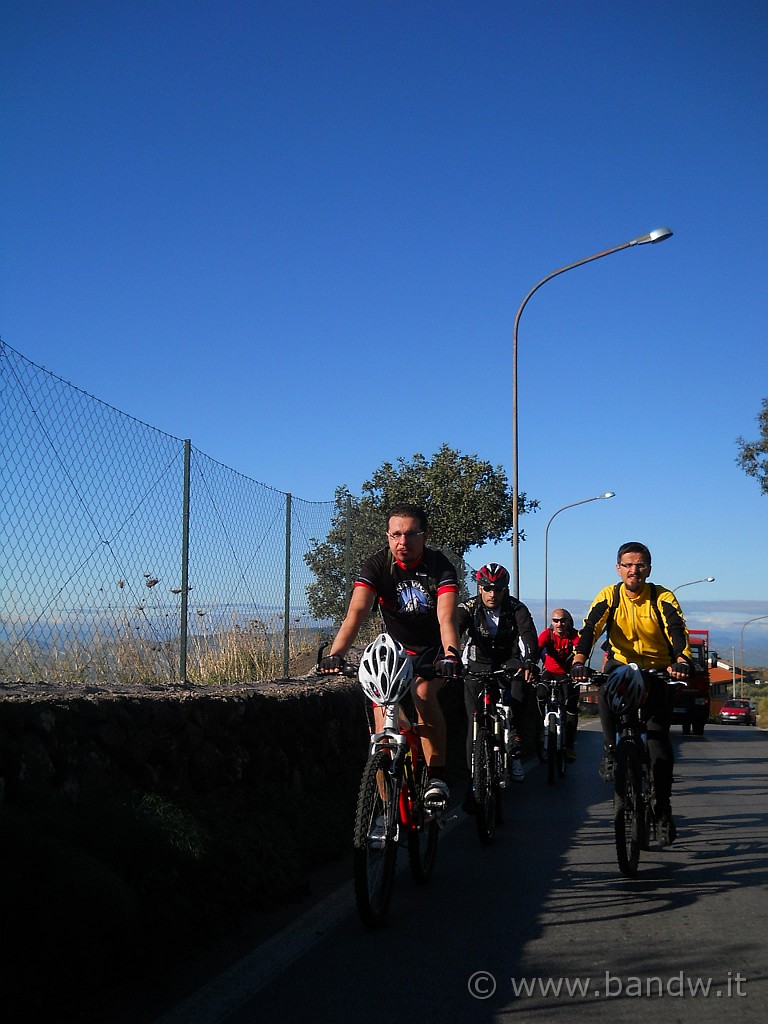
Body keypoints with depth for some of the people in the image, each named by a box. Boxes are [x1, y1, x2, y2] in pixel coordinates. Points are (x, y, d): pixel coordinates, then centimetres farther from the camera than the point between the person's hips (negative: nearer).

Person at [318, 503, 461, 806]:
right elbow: (356, 612, -30)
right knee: (383, 709, -15)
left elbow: (446, 617, -35)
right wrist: (335, 654, -47)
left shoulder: (439, 566, -21)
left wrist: (451, 654, -55)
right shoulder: (377, 565, -17)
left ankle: (437, 776, -18)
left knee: (423, 694, -29)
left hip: (433, 649, -2)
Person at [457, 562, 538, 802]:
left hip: (508, 663, 1)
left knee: (519, 684, -31)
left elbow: (528, 634, -25)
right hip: (478, 666, 0)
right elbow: (452, 631, -25)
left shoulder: (517, 609, -10)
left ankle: (514, 748, -18)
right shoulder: (469, 608, -11)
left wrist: (529, 662, -45)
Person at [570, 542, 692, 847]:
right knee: (606, 688, -35)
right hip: (621, 664, 1)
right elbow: (590, 628, -21)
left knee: (659, 740, -10)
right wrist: (579, 660, -40)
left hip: (657, 672, -1)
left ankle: (663, 809, 2)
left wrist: (681, 661, -47)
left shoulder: (663, 598, -12)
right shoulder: (609, 596, -9)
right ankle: (611, 751, -15)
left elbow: (678, 631, -26)